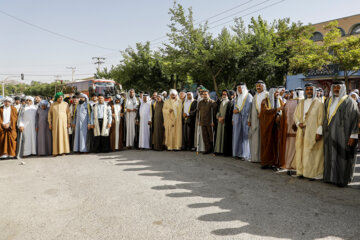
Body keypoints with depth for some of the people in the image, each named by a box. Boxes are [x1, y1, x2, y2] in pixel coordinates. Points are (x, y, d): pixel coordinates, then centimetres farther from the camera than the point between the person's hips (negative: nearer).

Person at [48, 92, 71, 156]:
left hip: (63, 122, -1)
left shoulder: (66, 104, 2)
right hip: (55, 122, 1)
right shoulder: (53, 105, 6)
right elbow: (49, 114, 8)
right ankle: (56, 151, 5)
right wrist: (49, 123, 2)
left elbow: (68, 114, 1)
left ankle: (63, 151, 5)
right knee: (55, 137, 1)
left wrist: (69, 122, -4)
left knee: (63, 136, -1)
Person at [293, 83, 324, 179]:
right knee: (301, 151, 5)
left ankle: (313, 173, 5)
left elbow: (321, 119, -7)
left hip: (313, 133, -5)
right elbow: (295, 115, 15)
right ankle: (301, 171, 14)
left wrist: (319, 132, -14)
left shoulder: (319, 103, -2)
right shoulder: (301, 103, 13)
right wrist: (298, 123, -6)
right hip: (302, 132, 5)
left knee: (312, 153, -3)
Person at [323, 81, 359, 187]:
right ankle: (331, 176, 20)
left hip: (342, 134, -5)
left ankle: (342, 179, 10)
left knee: (342, 157, 0)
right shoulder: (329, 101, 12)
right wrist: (324, 132, 12)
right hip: (330, 135, 6)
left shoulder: (349, 101, -5)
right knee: (330, 156, 10)